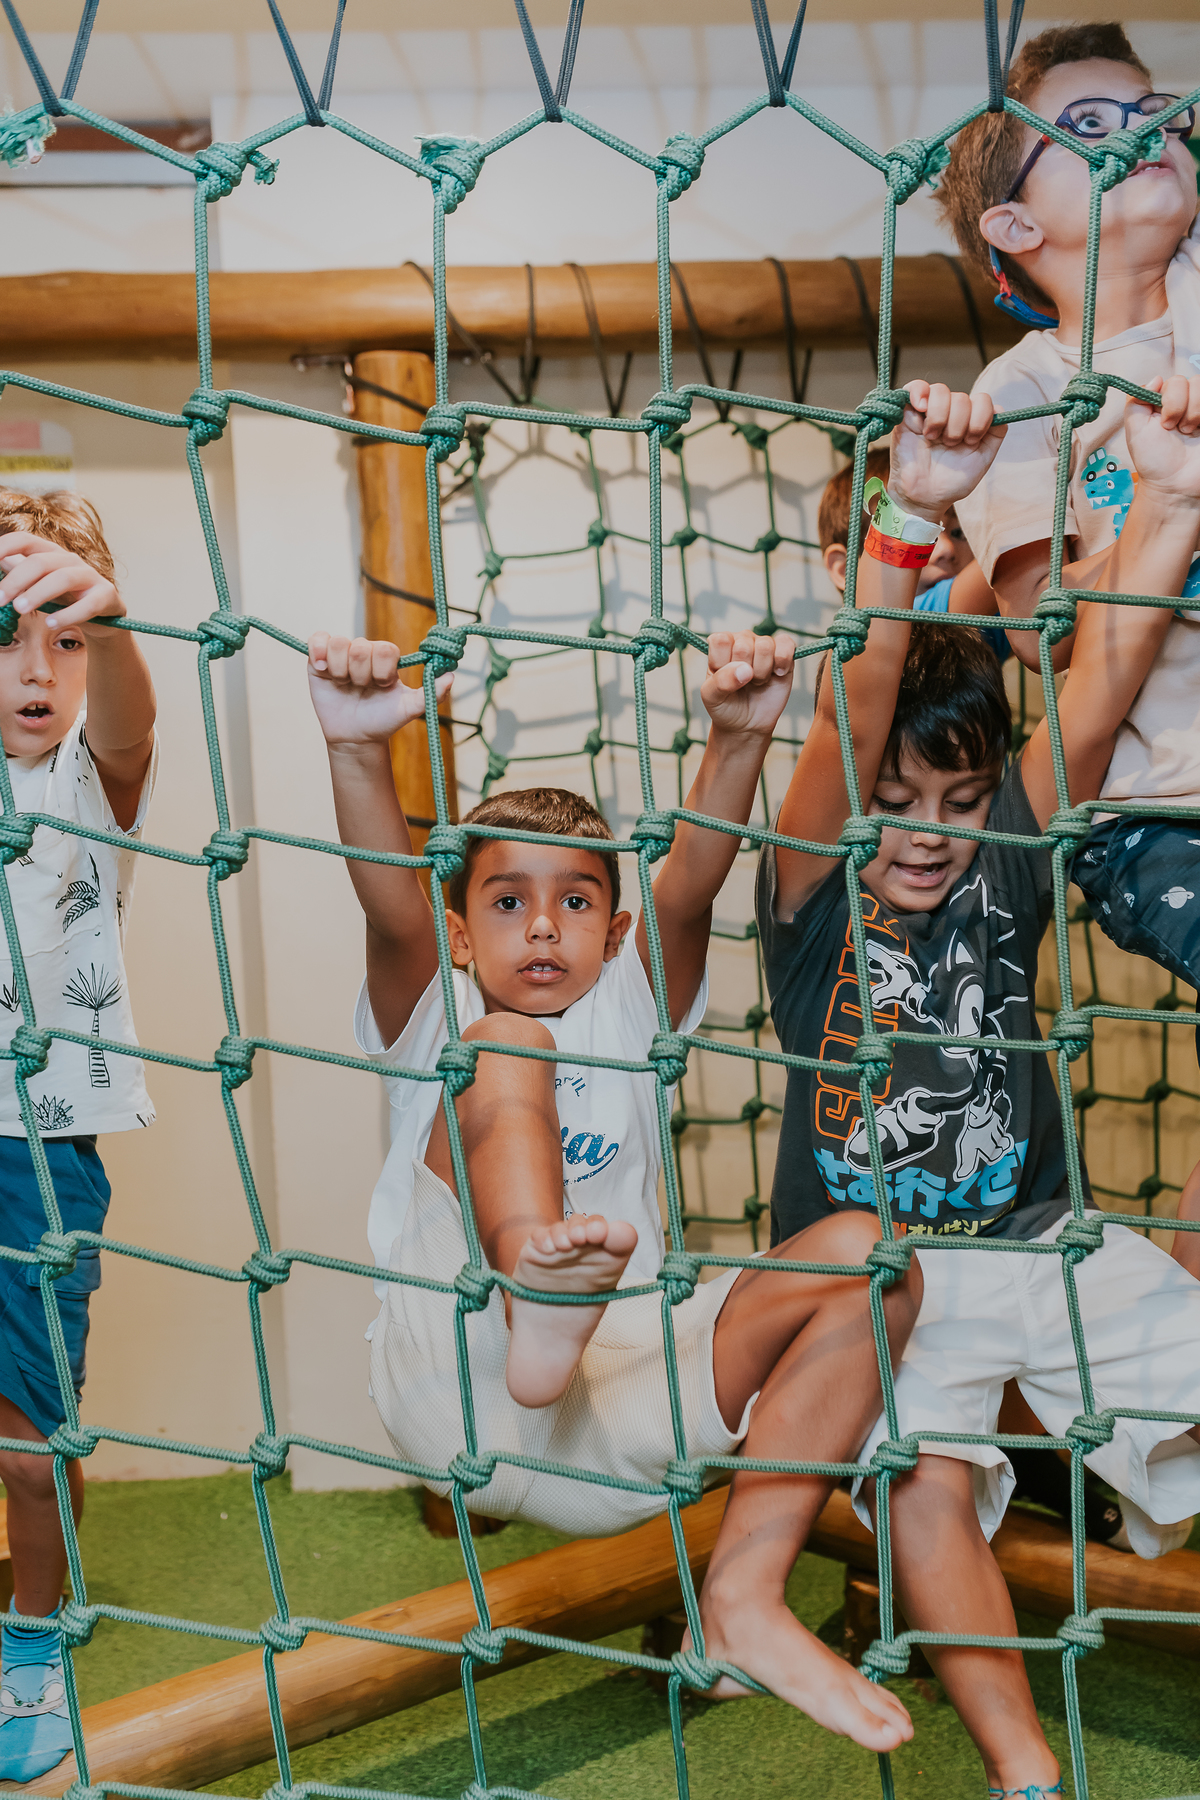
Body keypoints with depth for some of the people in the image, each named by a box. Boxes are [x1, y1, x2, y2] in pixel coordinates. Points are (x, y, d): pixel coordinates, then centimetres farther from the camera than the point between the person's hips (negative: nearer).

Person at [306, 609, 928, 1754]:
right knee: (503, 1046, -19)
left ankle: (744, 1599, -21)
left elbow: (687, 890, -6)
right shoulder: (434, 1022, 11)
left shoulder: (629, 1012, 15)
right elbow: (390, 906, -12)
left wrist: (738, 739, -25)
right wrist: (358, 752, -31)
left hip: (611, 1424, 3)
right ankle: (535, 1296, -51)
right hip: (456, 1400, -3)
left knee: (862, 1254, -16)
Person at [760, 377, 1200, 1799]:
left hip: (1041, 1241, 4)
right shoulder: (813, 893, -9)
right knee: (926, 1480, -23)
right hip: (875, 1261, -3)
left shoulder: (1006, 866, 0)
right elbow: (853, 712, -24)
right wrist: (906, 518, -35)